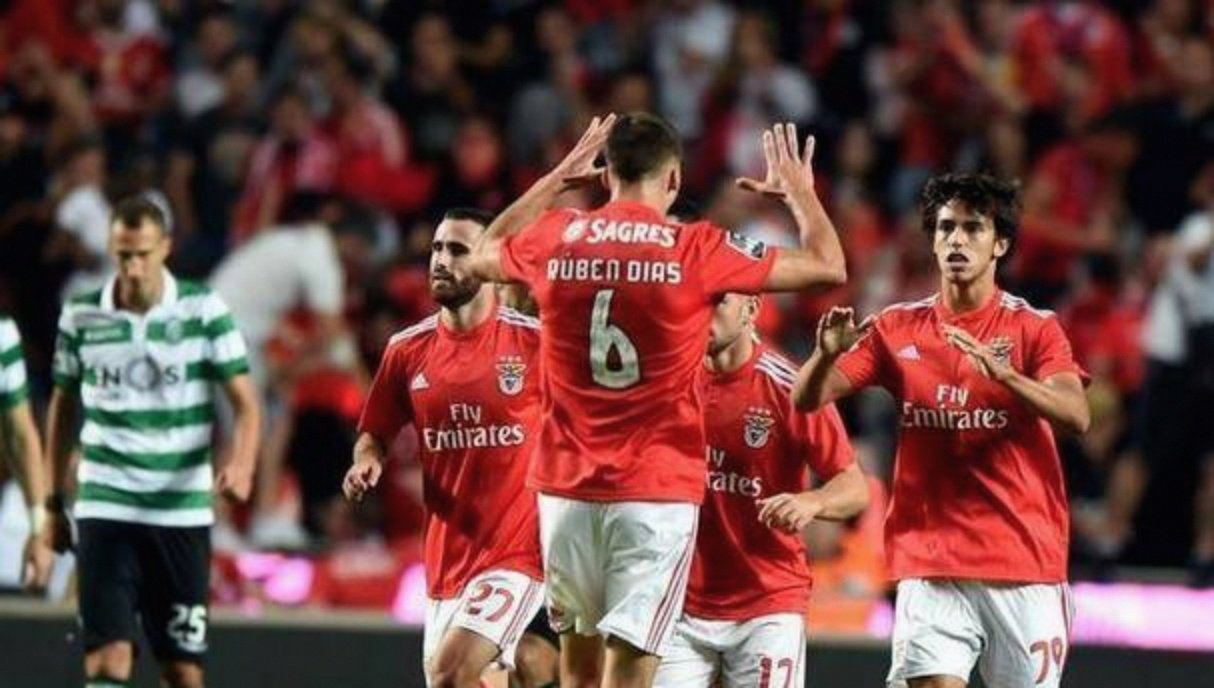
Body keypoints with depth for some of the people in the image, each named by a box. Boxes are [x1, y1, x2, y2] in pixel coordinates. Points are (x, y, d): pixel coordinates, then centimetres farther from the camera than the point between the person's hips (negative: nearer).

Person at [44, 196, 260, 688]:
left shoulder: (205, 310, -3)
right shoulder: (80, 315, 2)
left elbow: (244, 402, -5)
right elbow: (63, 407, 14)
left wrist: (240, 463, -25)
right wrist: (56, 500, 14)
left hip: (183, 512, 0)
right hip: (105, 511, 0)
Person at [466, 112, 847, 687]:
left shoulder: (554, 239, 3)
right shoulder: (697, 250, -7)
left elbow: (482, 257, 28)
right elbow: (828, 267, 4)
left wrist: (555, 180, 34)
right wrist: (799, 191, 22)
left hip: (566, 484, 4)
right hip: (657, 492, -3)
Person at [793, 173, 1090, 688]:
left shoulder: (1035, 329, 0)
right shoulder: (899, 328, 7)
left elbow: (1076, 415, -16)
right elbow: (807, 399, 3)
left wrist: (1001, 373, -32)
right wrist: (827, 353, -19)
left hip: (1025, 563, -1)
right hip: (930, 561, 1)